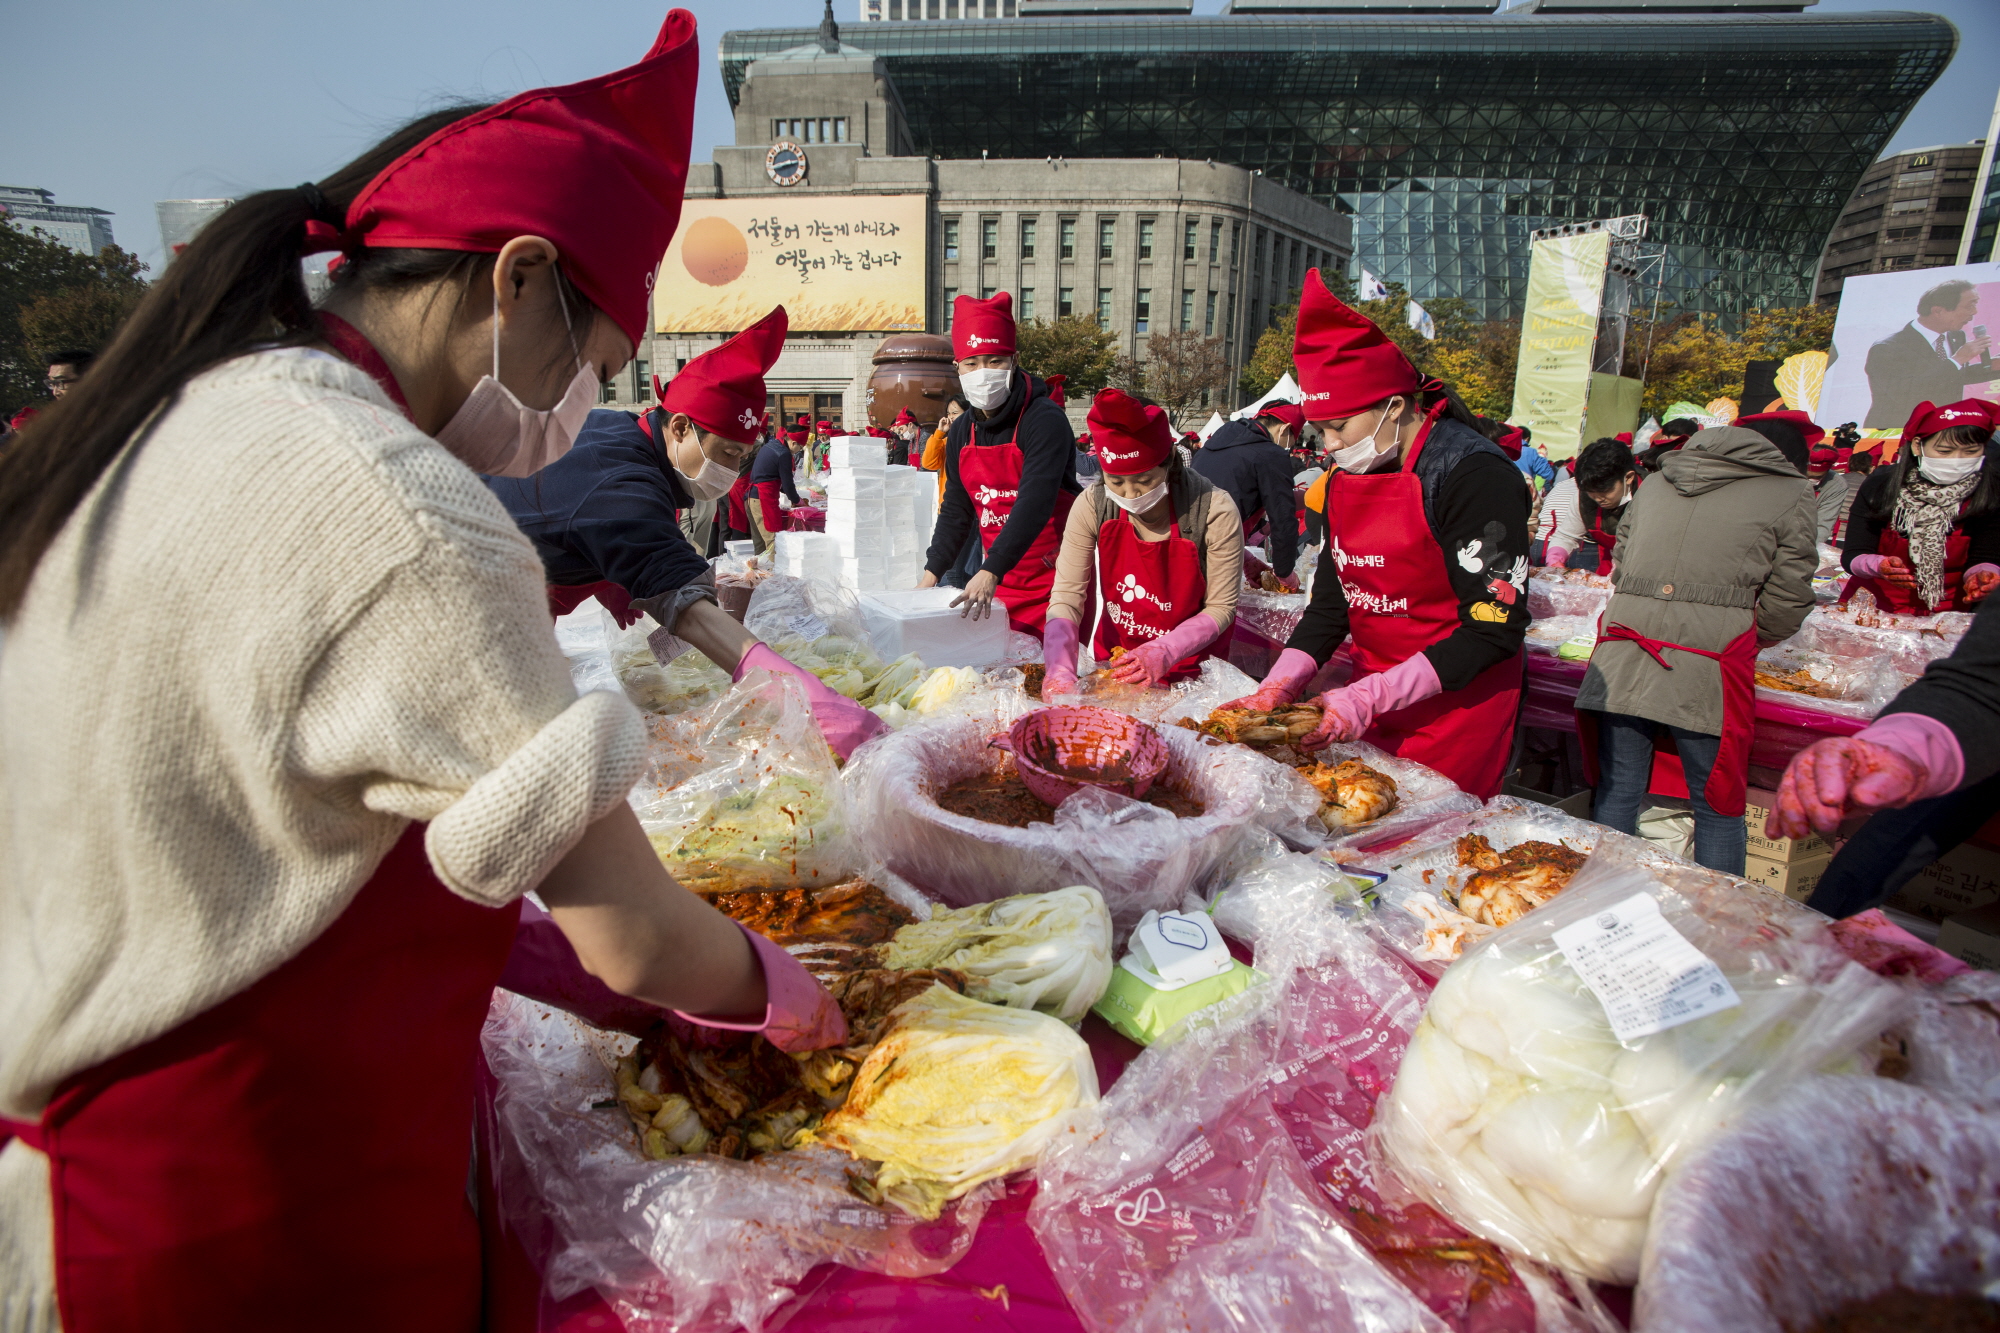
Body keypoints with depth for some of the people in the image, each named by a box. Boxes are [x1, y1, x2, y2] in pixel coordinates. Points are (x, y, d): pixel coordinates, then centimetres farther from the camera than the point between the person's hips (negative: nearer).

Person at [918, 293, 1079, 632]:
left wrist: (990, 573, -34)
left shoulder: (1045, 420, -14)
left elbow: (1035, 503, -26)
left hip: (1054, 577, -6)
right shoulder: (962, 432, 8)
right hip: (999, 581, 6)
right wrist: (930, 574, 6)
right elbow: (955, 510, 15)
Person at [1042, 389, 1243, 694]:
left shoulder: (1214, 511, -19)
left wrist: (1164, 654, -29)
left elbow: (1221, 608, -13)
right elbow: (1066, 597, -16)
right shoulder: (1092, 506, -12)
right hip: (1111, 659, 4)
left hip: (1188, 671, -3)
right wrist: (1060, 670, -32)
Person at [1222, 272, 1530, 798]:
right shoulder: (1346, 478, 6)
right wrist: (1277, 688, -8)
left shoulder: (1473, 474, -17)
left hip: (1457, 714, -6)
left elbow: (1494, 630, -20)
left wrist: (1369, 698, -25)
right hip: (1374, 703, 6)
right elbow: (1329, 605, 8)